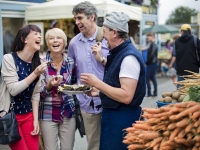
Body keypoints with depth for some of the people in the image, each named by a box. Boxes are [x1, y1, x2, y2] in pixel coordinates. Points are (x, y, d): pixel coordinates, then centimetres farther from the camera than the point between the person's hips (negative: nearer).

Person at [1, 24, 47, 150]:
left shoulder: (37, 62, 3)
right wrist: (35, 74, -24)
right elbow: (13, 90, -19)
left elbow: (36, 93, 4)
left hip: (28, 115, 5)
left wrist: (35, 119, -1)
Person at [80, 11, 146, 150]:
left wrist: (97, 83, -22)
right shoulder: (118, 53, 9)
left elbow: (126, 96, -27)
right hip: (112, 114, 10)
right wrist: (98, 91, 8)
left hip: (123, 118, -10)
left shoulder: (129, 56, -21)